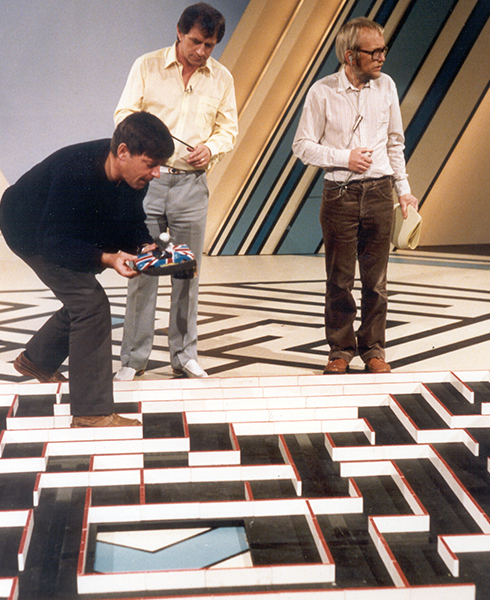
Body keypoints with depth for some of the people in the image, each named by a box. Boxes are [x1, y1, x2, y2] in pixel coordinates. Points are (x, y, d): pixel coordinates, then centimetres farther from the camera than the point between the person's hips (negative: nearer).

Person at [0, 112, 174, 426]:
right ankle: (91, 413, -13)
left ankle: (36, 360, 47)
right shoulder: (75, 172, -39)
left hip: (66, 231, 8)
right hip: (29, 232, -8)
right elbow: (55, 244, -36)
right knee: (90, 303, -18)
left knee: (83, 299, 21)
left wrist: (146, 246, -24)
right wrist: (108, 258, -48)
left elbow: (132, 222, -2)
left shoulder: (133, 175, -17)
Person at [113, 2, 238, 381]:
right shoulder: (146, 66, 2)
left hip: (192, 183, 2)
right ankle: (134, 358, 9)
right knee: (142, 269, 0)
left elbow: (229, 129, 11)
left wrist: (211, 148, -10)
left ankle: (185, 356, 16)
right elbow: (124, 115, 2)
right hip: (148, 178, -2)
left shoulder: (222, 78, 8)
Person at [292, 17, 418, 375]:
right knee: (340, 280, 3)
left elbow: (395, 142, 15)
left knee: (376, 280, 6)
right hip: (340, 194, -2)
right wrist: (344, 158, -12)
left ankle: (373, 349, 19)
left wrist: (404, 189, 13)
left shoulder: (386, 86, 6)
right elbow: (303, 146, -2)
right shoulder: (323, 92, -5)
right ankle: (340, 350, 16)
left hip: (379, 192, 3)